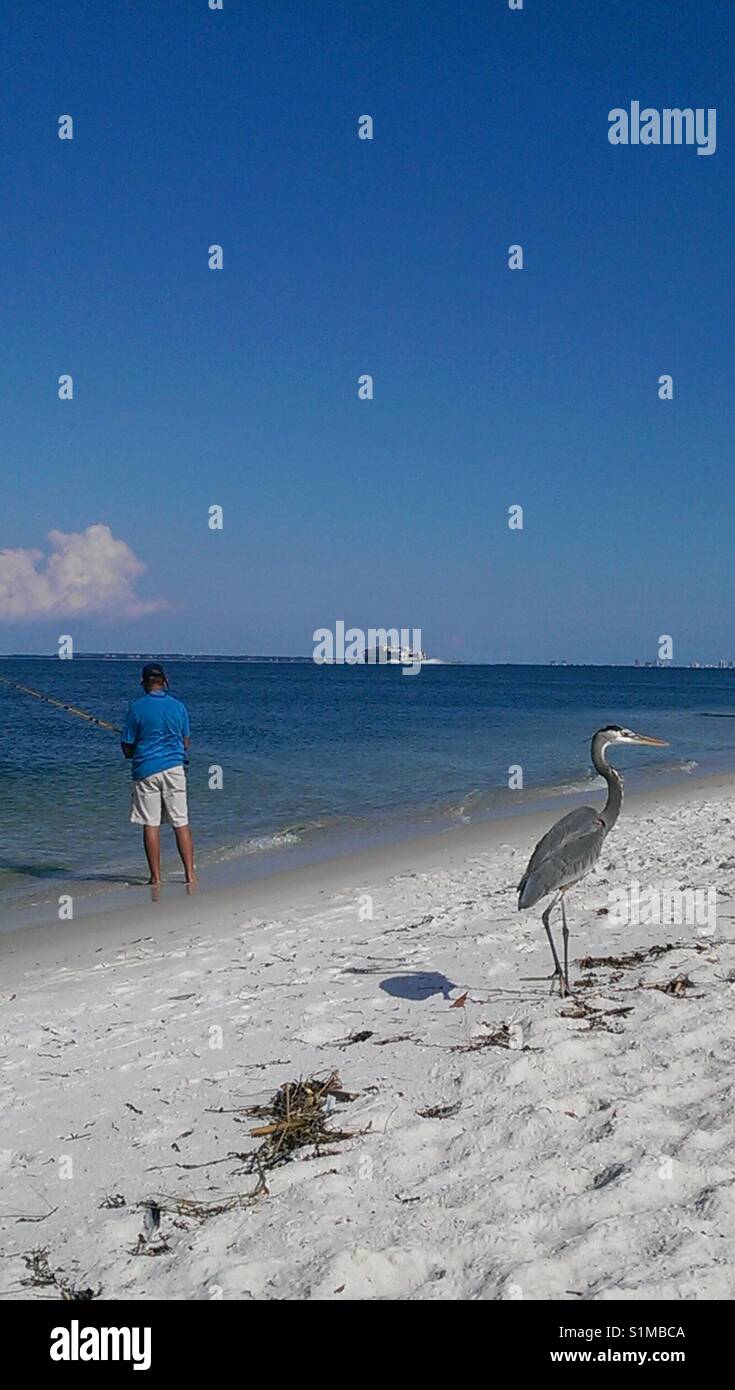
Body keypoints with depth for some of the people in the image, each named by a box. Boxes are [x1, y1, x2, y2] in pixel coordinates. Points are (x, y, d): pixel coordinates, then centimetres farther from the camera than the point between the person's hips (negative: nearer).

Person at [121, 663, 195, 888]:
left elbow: (127, 748, -1)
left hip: (146, 770, -2)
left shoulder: (137, 708, -5)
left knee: (150, 825, 3)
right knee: (181, 824, 6)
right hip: (174, 768, 2)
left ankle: (156, 877, 4)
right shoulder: (178, 707, 3)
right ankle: (190, 874, 4)